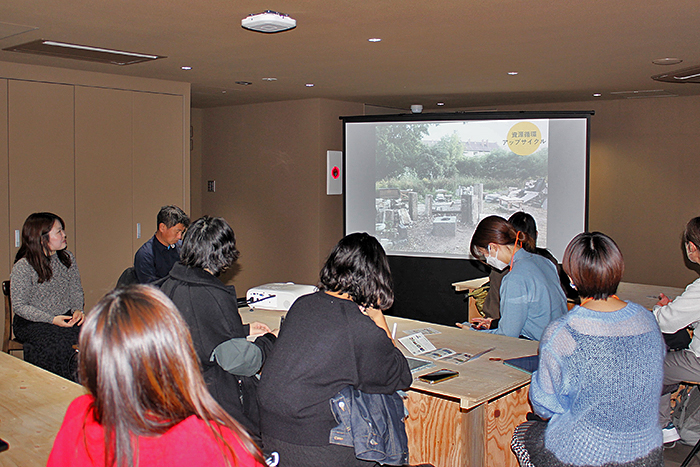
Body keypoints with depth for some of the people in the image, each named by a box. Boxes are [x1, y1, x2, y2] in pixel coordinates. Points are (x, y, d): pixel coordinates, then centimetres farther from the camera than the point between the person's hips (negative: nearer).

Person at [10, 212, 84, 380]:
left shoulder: (67, 258, 5)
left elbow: (76, 290, 14)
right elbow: (19, 306, -10)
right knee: (59, 343, -31)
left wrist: (77, 309, -8)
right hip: (31, 323, -4)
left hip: (66, 317, 4)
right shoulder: (23, 267, -11)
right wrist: (52, 319, -20)